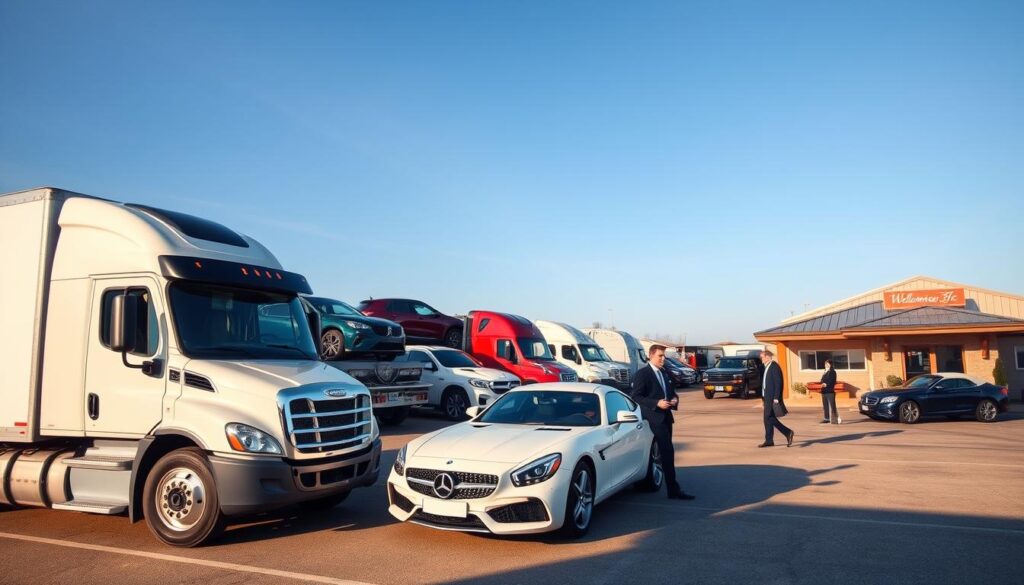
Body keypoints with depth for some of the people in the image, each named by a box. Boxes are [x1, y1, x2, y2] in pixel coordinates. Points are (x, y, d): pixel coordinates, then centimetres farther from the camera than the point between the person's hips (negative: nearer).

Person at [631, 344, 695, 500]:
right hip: (654, 418, -9)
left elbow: (672, 392, 25)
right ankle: (673, 489, -7)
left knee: (666, 452, 13)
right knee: (668, 452, -11)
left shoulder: (665, 374, 17)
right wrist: (657, 403, -21)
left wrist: (674, 399, 1)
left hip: (666, 417, 9)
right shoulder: (642, 374, -8)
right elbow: (636, 397, -13)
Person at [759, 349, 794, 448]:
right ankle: (769, 441, 9)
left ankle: (788, 433, -3)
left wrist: (776, 398, -22)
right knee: (767, 418, 8)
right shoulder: (768, 367, 16)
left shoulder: (774, 367, -13)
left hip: (772, 398, -10)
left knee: (770, 417, -11)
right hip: (768, 397, 10)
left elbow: (778, 383, -19)